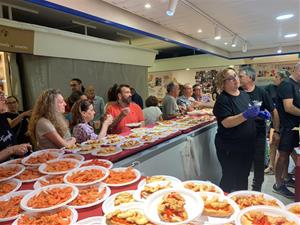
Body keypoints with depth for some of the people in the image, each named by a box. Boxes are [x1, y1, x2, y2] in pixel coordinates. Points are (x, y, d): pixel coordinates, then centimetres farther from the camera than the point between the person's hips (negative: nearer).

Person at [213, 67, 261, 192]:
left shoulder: (245, 94, 7)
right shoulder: (222, 99, -16)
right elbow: (226, 123, -26)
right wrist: (245, 115, -35)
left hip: (247, 145, 7)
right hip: (230, 148, -7)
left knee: (243, 177, 21)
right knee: (229, 179, 5)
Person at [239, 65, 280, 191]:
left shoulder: (261, 92, -5)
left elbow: (274, 111, 0)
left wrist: (276, 131, -1)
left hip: (259, 133, -1)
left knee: (259, 162, 11)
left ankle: (256, 189, 33)